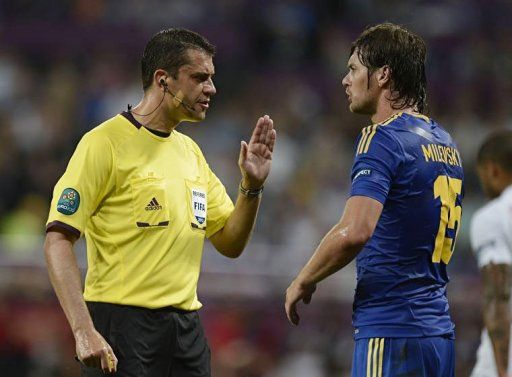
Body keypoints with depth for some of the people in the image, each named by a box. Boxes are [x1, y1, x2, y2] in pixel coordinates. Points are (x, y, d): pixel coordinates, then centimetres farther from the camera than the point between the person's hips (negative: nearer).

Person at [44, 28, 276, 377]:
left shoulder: (191, 151, 15)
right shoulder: (106, 142, -7)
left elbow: (230, 243, 18)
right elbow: (58, 239, -13)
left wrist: (252, 187, 0)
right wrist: (84, 332, -22)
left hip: (186, 326, 7)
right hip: (122, 321, -7)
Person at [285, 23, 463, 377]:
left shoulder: (382, 138, -11)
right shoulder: (445, 143, 15)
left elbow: (355, 231, -23)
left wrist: (303, 281, -9)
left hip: (392, 333, -9)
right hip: (438, 330, 9)